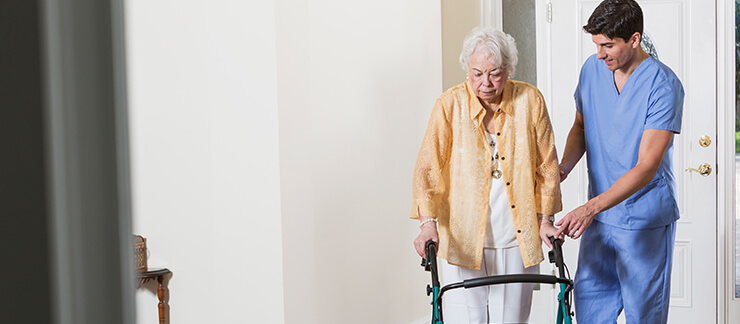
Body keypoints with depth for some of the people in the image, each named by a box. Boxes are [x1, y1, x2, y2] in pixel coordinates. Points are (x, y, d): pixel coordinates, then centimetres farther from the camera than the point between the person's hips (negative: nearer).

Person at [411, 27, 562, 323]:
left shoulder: (529, 100, -2)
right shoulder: (450, 104, -7)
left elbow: (546, 165, 7)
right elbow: (427, 167, -7)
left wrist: (545, 219, 5)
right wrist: (428, 221, -17)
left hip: (517, 241, 2)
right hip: (463, 239, -1)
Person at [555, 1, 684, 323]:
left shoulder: (663, 85, -18)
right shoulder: (592, 69, 1)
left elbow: (646, 167, -23)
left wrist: (590, 208, -32)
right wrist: (564, 167, -5)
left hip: (645, 220, -5)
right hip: (598, 214, 5)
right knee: (588, 298, 11)